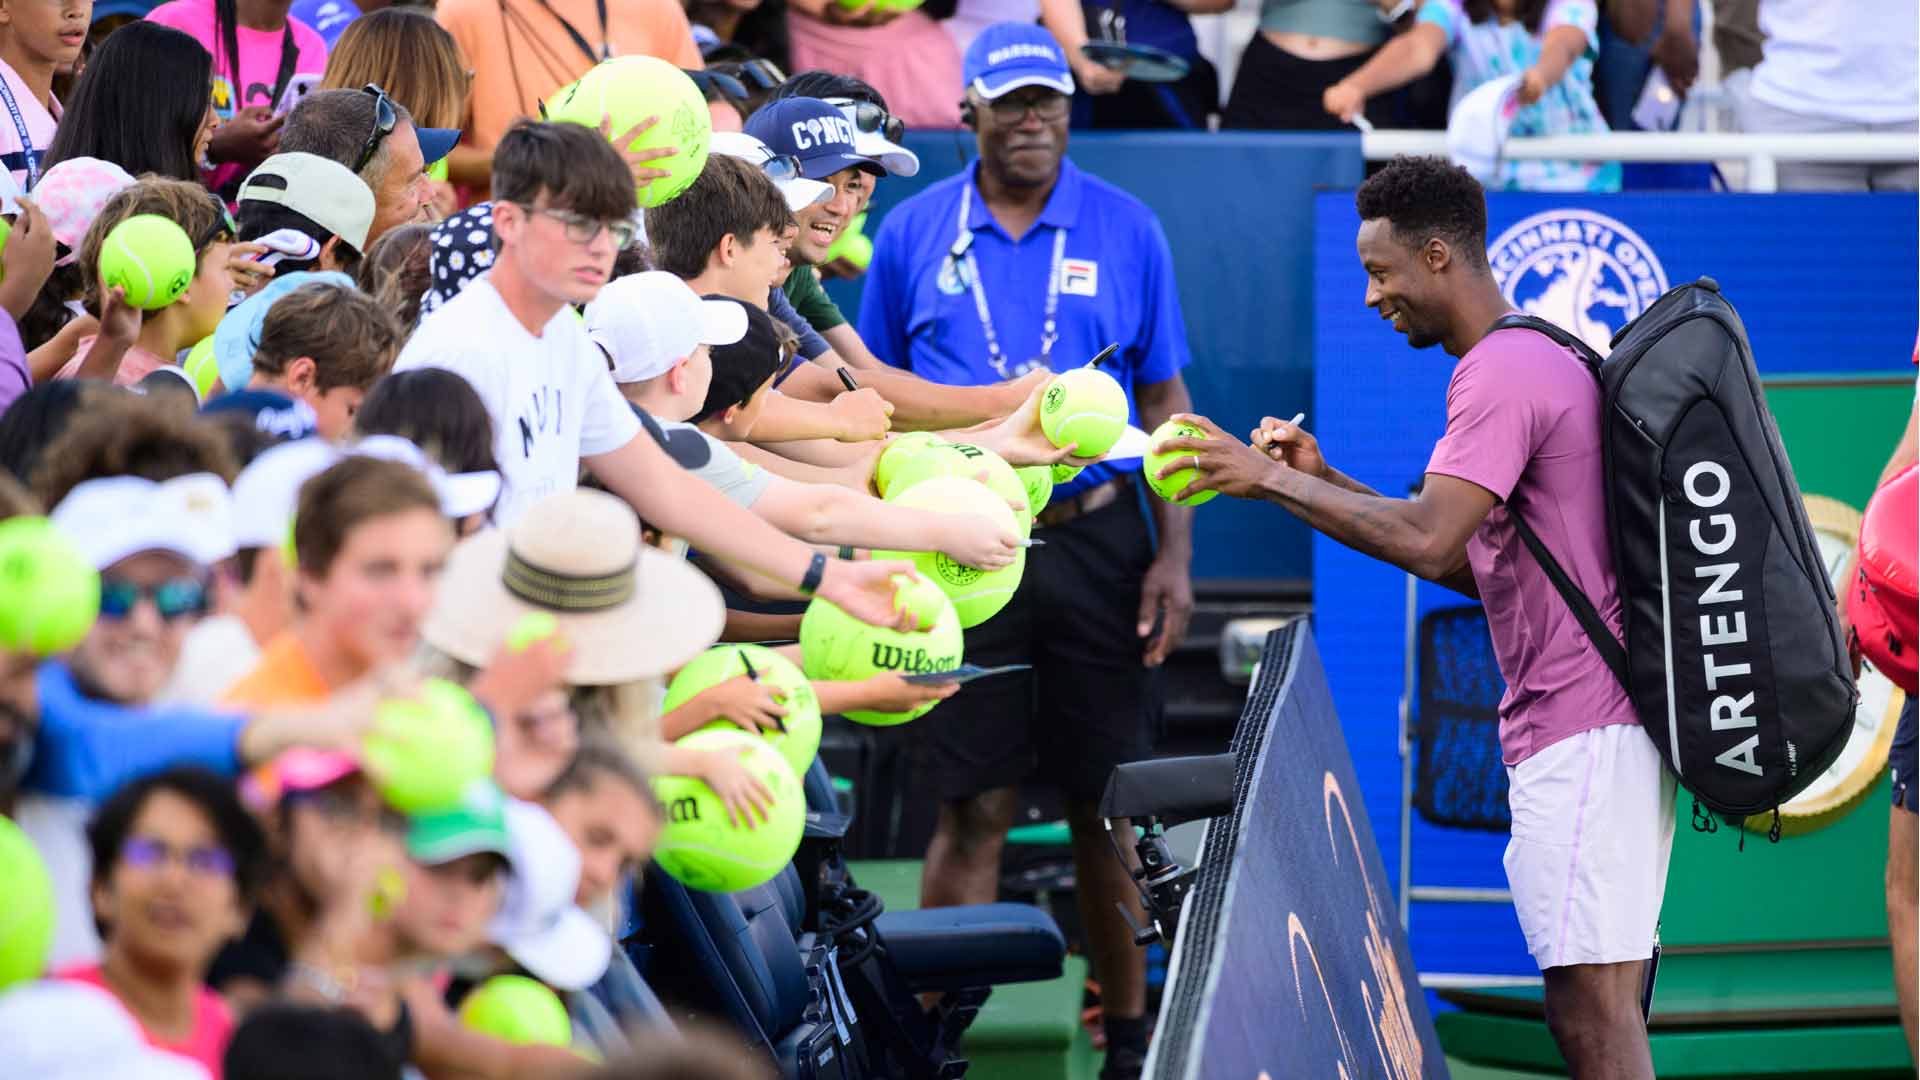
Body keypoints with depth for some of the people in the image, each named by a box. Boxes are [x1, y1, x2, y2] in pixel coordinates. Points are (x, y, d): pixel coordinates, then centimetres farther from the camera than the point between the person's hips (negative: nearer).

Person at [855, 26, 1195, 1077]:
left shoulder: (1126, 230, 5)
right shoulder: (913, 233, 6)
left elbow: (1164, 402, 8)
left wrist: (1174, 556, 0)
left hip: (1097, 543, 0)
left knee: (1106, 807, 5)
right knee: (972, 809, -1)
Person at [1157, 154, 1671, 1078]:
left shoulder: (1503, 372, -13)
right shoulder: (1539, 358, 21)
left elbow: (1429, 544, -25)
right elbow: (1477, 564, 23)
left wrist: (1271, 481, -17)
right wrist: (1326, 483, 16)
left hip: (1581, 735, -11)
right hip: (1606, 725, 11)